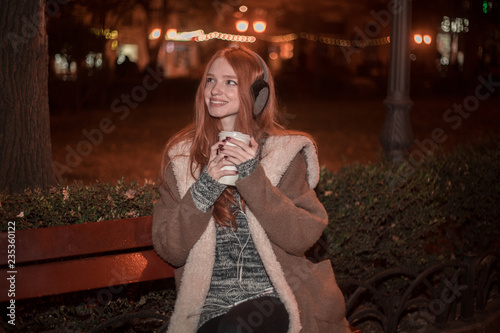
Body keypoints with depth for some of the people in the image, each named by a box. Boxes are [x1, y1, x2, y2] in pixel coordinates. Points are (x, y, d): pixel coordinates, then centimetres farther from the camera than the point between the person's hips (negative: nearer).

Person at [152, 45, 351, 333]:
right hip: (210, 305, 2)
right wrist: (203, 190, -14)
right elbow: (169, 250, 1)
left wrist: (253, 179, -17)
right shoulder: (181, 156, 6)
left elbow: (304, 237, -8)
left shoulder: (285, 151, 2)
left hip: (273, 297, -1)